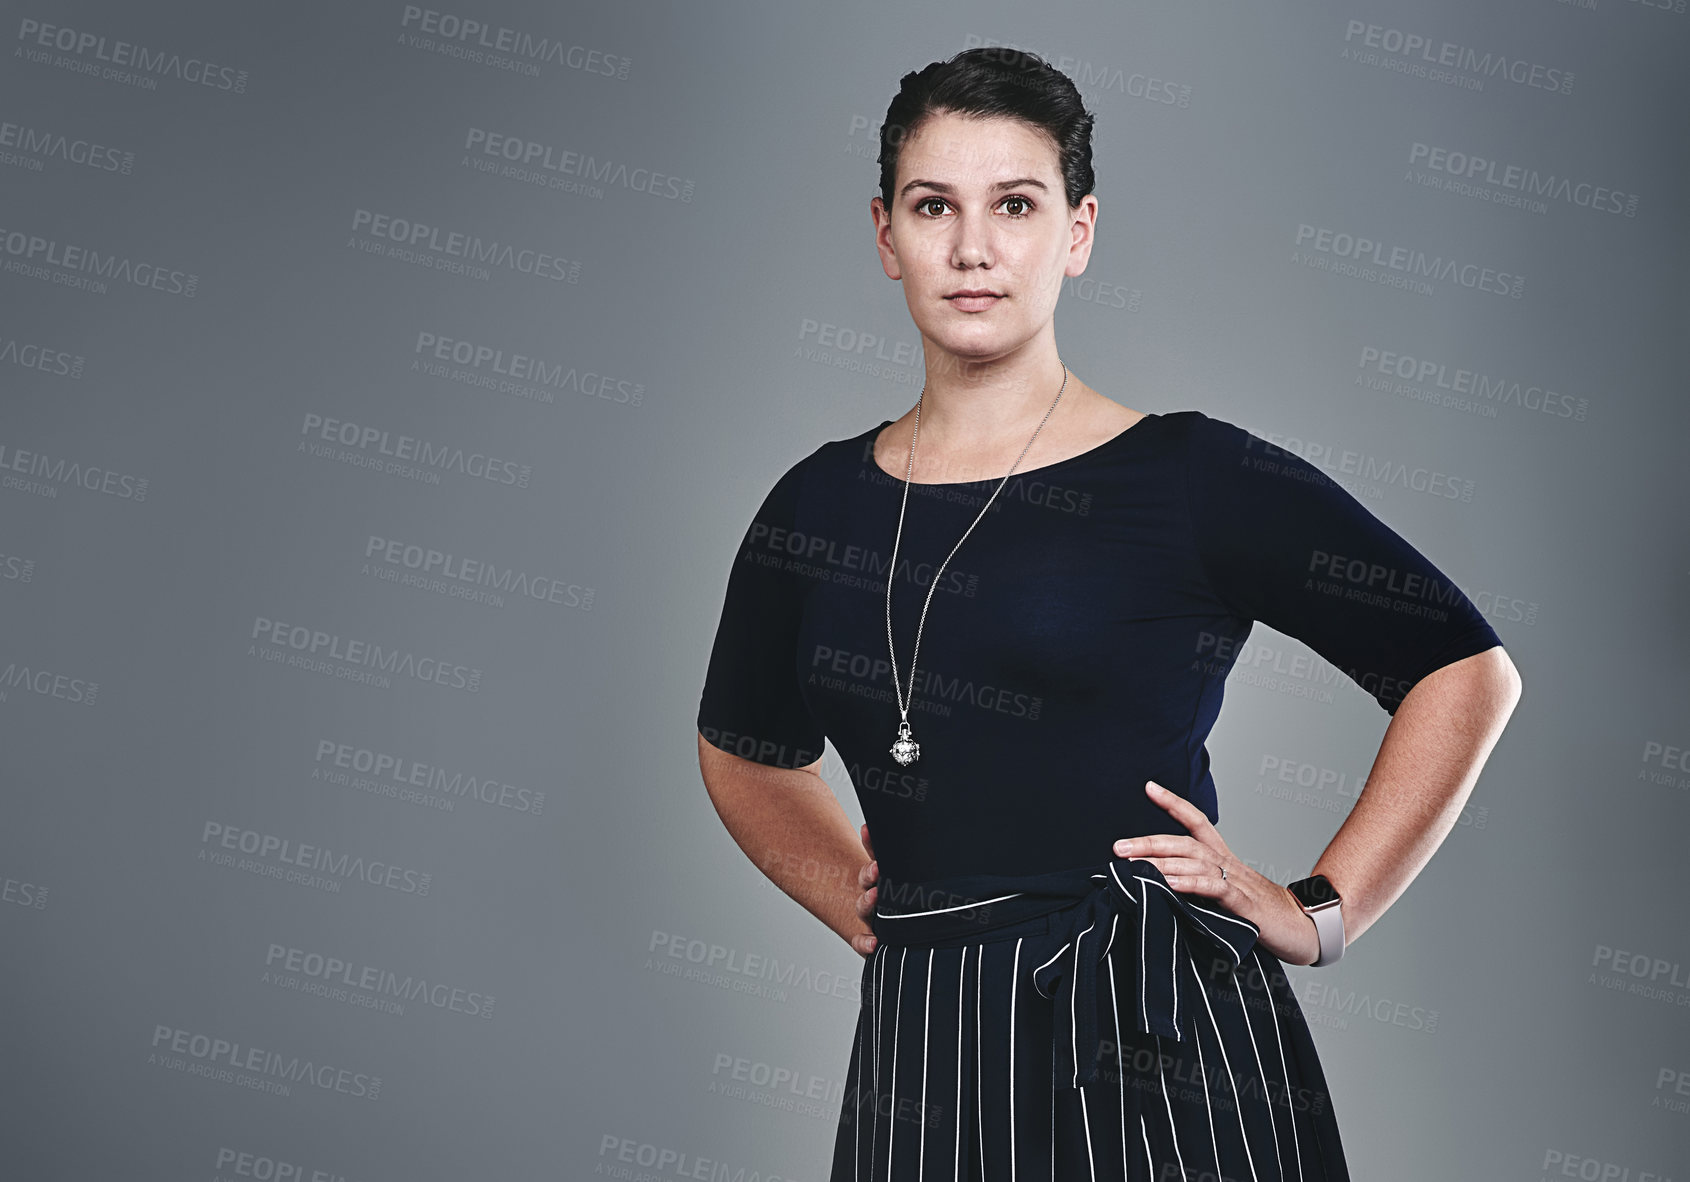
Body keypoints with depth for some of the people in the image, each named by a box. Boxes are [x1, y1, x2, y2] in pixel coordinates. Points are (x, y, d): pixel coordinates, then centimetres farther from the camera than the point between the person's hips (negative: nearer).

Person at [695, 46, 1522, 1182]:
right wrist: (863, 905, 9)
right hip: (920, 1047, 3)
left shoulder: (1198, 479, -6)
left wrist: (1319, 913, -3)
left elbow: (1468, 670, 1)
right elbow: (743, 750, 21)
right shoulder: (817, 507, 4)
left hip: (1164, 1041, -3)